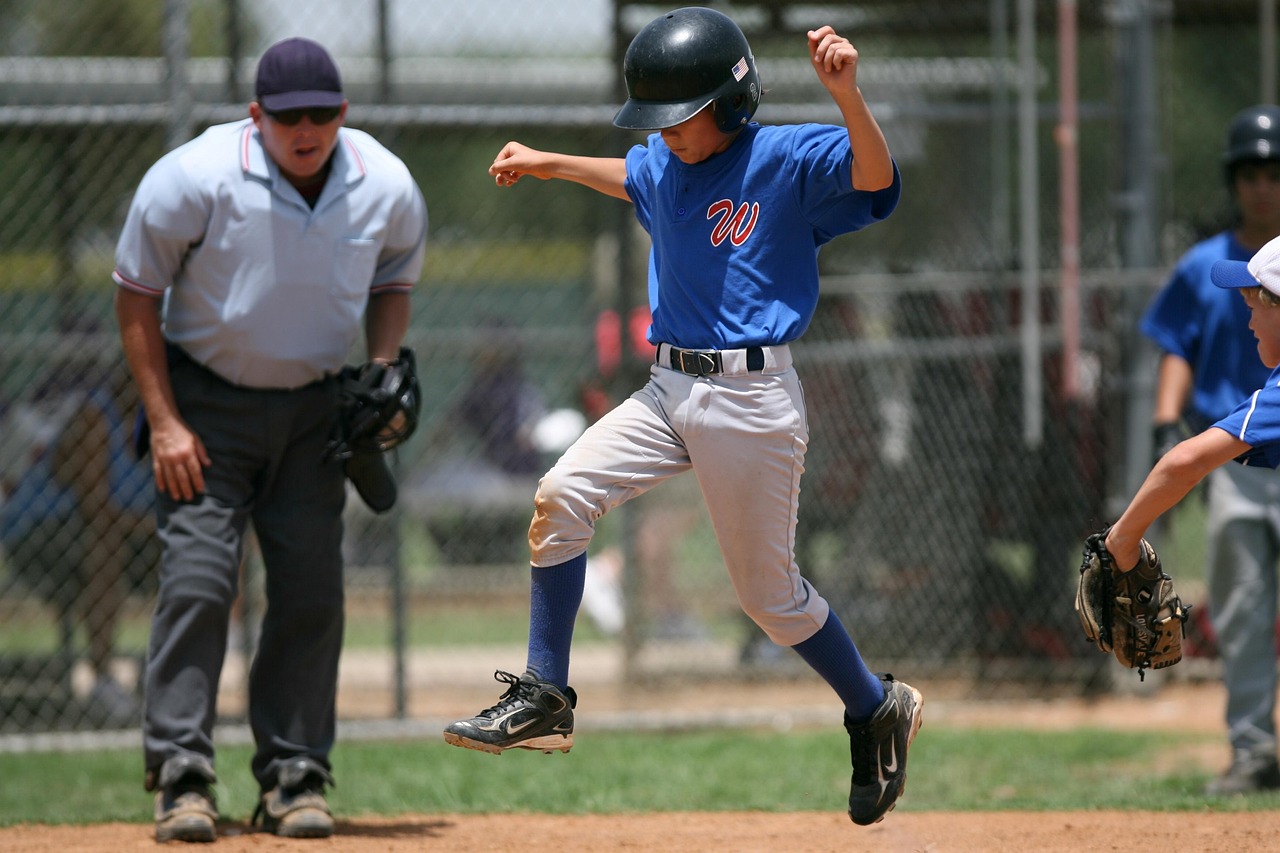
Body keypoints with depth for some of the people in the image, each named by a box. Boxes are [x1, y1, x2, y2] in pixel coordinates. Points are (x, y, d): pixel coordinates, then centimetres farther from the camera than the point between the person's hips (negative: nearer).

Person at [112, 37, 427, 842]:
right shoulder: (193, 179, -21)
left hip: (314, 406, 3)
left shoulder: (387, 189, -11)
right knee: (197, 579, -13)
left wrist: (385, 372, -8)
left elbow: (394, 281, 10)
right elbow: (137, 293, -10)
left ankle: (295, 776, 8)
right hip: (205, 399, -3)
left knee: (313, 588, -1)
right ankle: (182, 775, -12)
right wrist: (164, 422, -14)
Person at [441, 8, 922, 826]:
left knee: (769, 592, 0)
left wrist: (846, 94, -43)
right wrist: (549, 164, 41)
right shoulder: (664, 163, 10)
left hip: (750, 398, -7)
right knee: (561, 498, -7)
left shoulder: (787, 161, -12)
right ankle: (544, 699, 0)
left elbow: (873, 178, -28)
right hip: (668, 391, 7)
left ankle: (878, 711, 23)